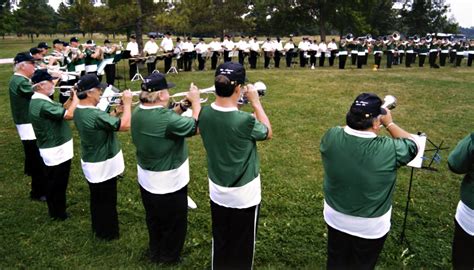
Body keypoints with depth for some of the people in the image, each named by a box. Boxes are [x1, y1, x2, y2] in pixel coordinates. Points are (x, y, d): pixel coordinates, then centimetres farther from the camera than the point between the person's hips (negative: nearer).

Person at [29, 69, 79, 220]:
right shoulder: (42, 104, -26)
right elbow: (69, 115, -30)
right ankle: (58, 213, 22)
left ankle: (57, 208, 40)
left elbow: (61, 110, 11)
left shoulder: (38, 101, 6)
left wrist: (72, 98, 2)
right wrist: (76, 96, -19)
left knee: (56, 182, 24)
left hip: (55, 148, 10)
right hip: (56, 150, -10)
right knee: (57, 183, 7)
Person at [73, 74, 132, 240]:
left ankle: (98, 229, 42)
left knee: (97, 199, 25)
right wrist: (127, 103, -21)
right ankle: (108, 233, 27)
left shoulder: (79, 111, -1)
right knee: (107, 202, 10)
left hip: (90, 163, 9)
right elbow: (125, 125, -31)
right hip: (103, 166, -9)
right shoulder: (95, 115, -31)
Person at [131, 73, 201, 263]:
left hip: (146, 180, 8)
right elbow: (197, 127, -21)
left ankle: (155, 253, 46)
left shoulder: (138, 113, -5)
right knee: (173, 223, 16)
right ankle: (169, 257, 35)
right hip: (169, 183, -8)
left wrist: (182, 106, -2)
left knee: (154, 220, 27)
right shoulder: (165, 118, -31)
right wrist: (195, 101, -10)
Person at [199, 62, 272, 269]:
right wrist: (255, 102, -3)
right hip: (244, 195, -5)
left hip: (217, 191, 5)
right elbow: (267, 133, -7)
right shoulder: (245, 121, -29)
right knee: (242, 246, 17)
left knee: (220, 242, 24)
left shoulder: (204, 114, -12)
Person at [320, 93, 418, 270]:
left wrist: (357, 118, 2)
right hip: (371, 226, -3)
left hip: (335, 219, 3)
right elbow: (412, 145, -6)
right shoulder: (388, 150, -29)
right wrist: (389, 123, -1)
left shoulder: (331, 137, -21)